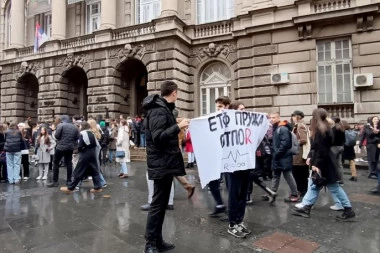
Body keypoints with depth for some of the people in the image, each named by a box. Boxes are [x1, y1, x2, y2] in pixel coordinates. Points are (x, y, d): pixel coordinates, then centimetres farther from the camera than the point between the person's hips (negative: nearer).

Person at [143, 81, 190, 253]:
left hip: (165, 162, 10)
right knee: (158, 204, -2)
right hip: (161, 164, -10)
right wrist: (178, 127, -25)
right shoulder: (159, 110, -16)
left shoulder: (164, 109, 15)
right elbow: (158, 137, -25)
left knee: (161, 203, 14)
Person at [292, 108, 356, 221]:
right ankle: (305, 208, 18)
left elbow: (322, 150, -25)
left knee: (334, 188, 2)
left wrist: (317, 164, -24)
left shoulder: (321, 130, -21)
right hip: (322, 163, 10)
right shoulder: (322, 129, 10)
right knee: (314, 185, 12)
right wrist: (310, 157, 12)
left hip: (324, 165, -10)